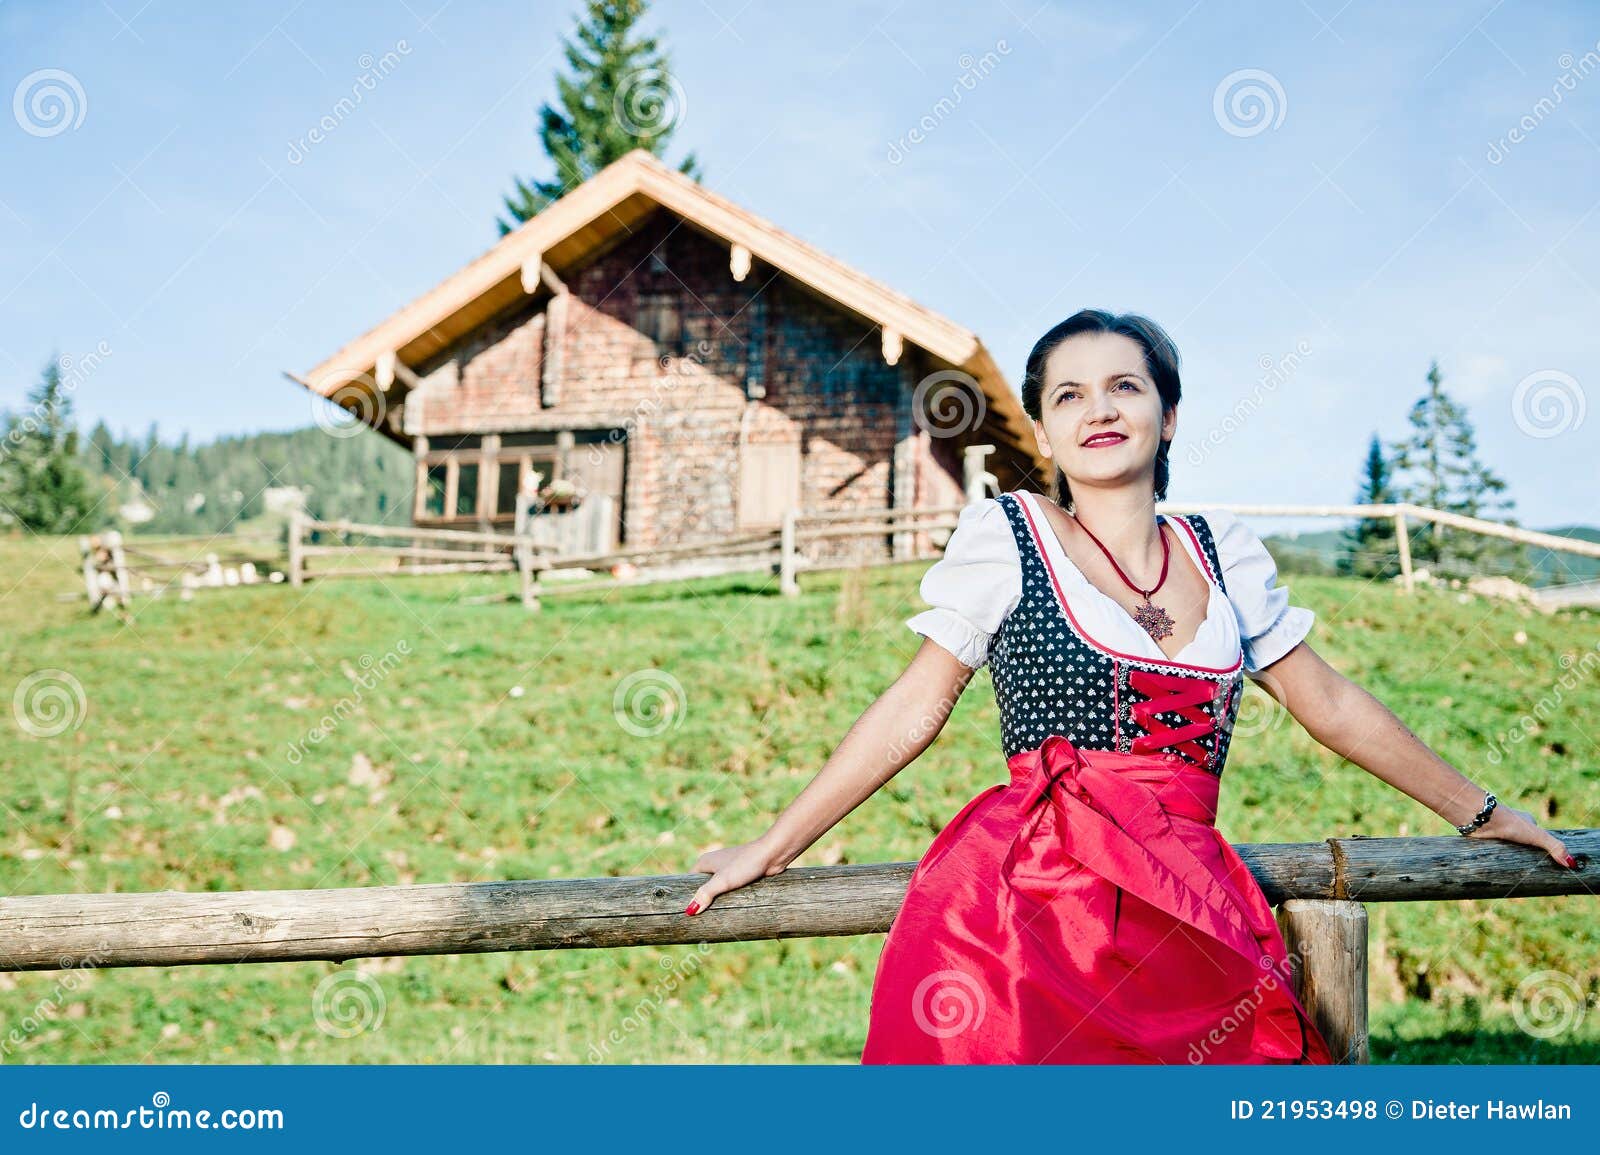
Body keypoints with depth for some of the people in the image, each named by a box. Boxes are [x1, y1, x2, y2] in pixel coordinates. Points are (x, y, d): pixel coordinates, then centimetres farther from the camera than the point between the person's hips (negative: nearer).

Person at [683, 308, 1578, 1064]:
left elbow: (1333, 705, 23)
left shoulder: (1224, 551, 14)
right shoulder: (1003, 536, 4)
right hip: (1027, 898, -3)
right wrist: (772, 848, 6)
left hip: (1196, 916, 4)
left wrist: (1479, 812, 29)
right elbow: (913, 710, 7)